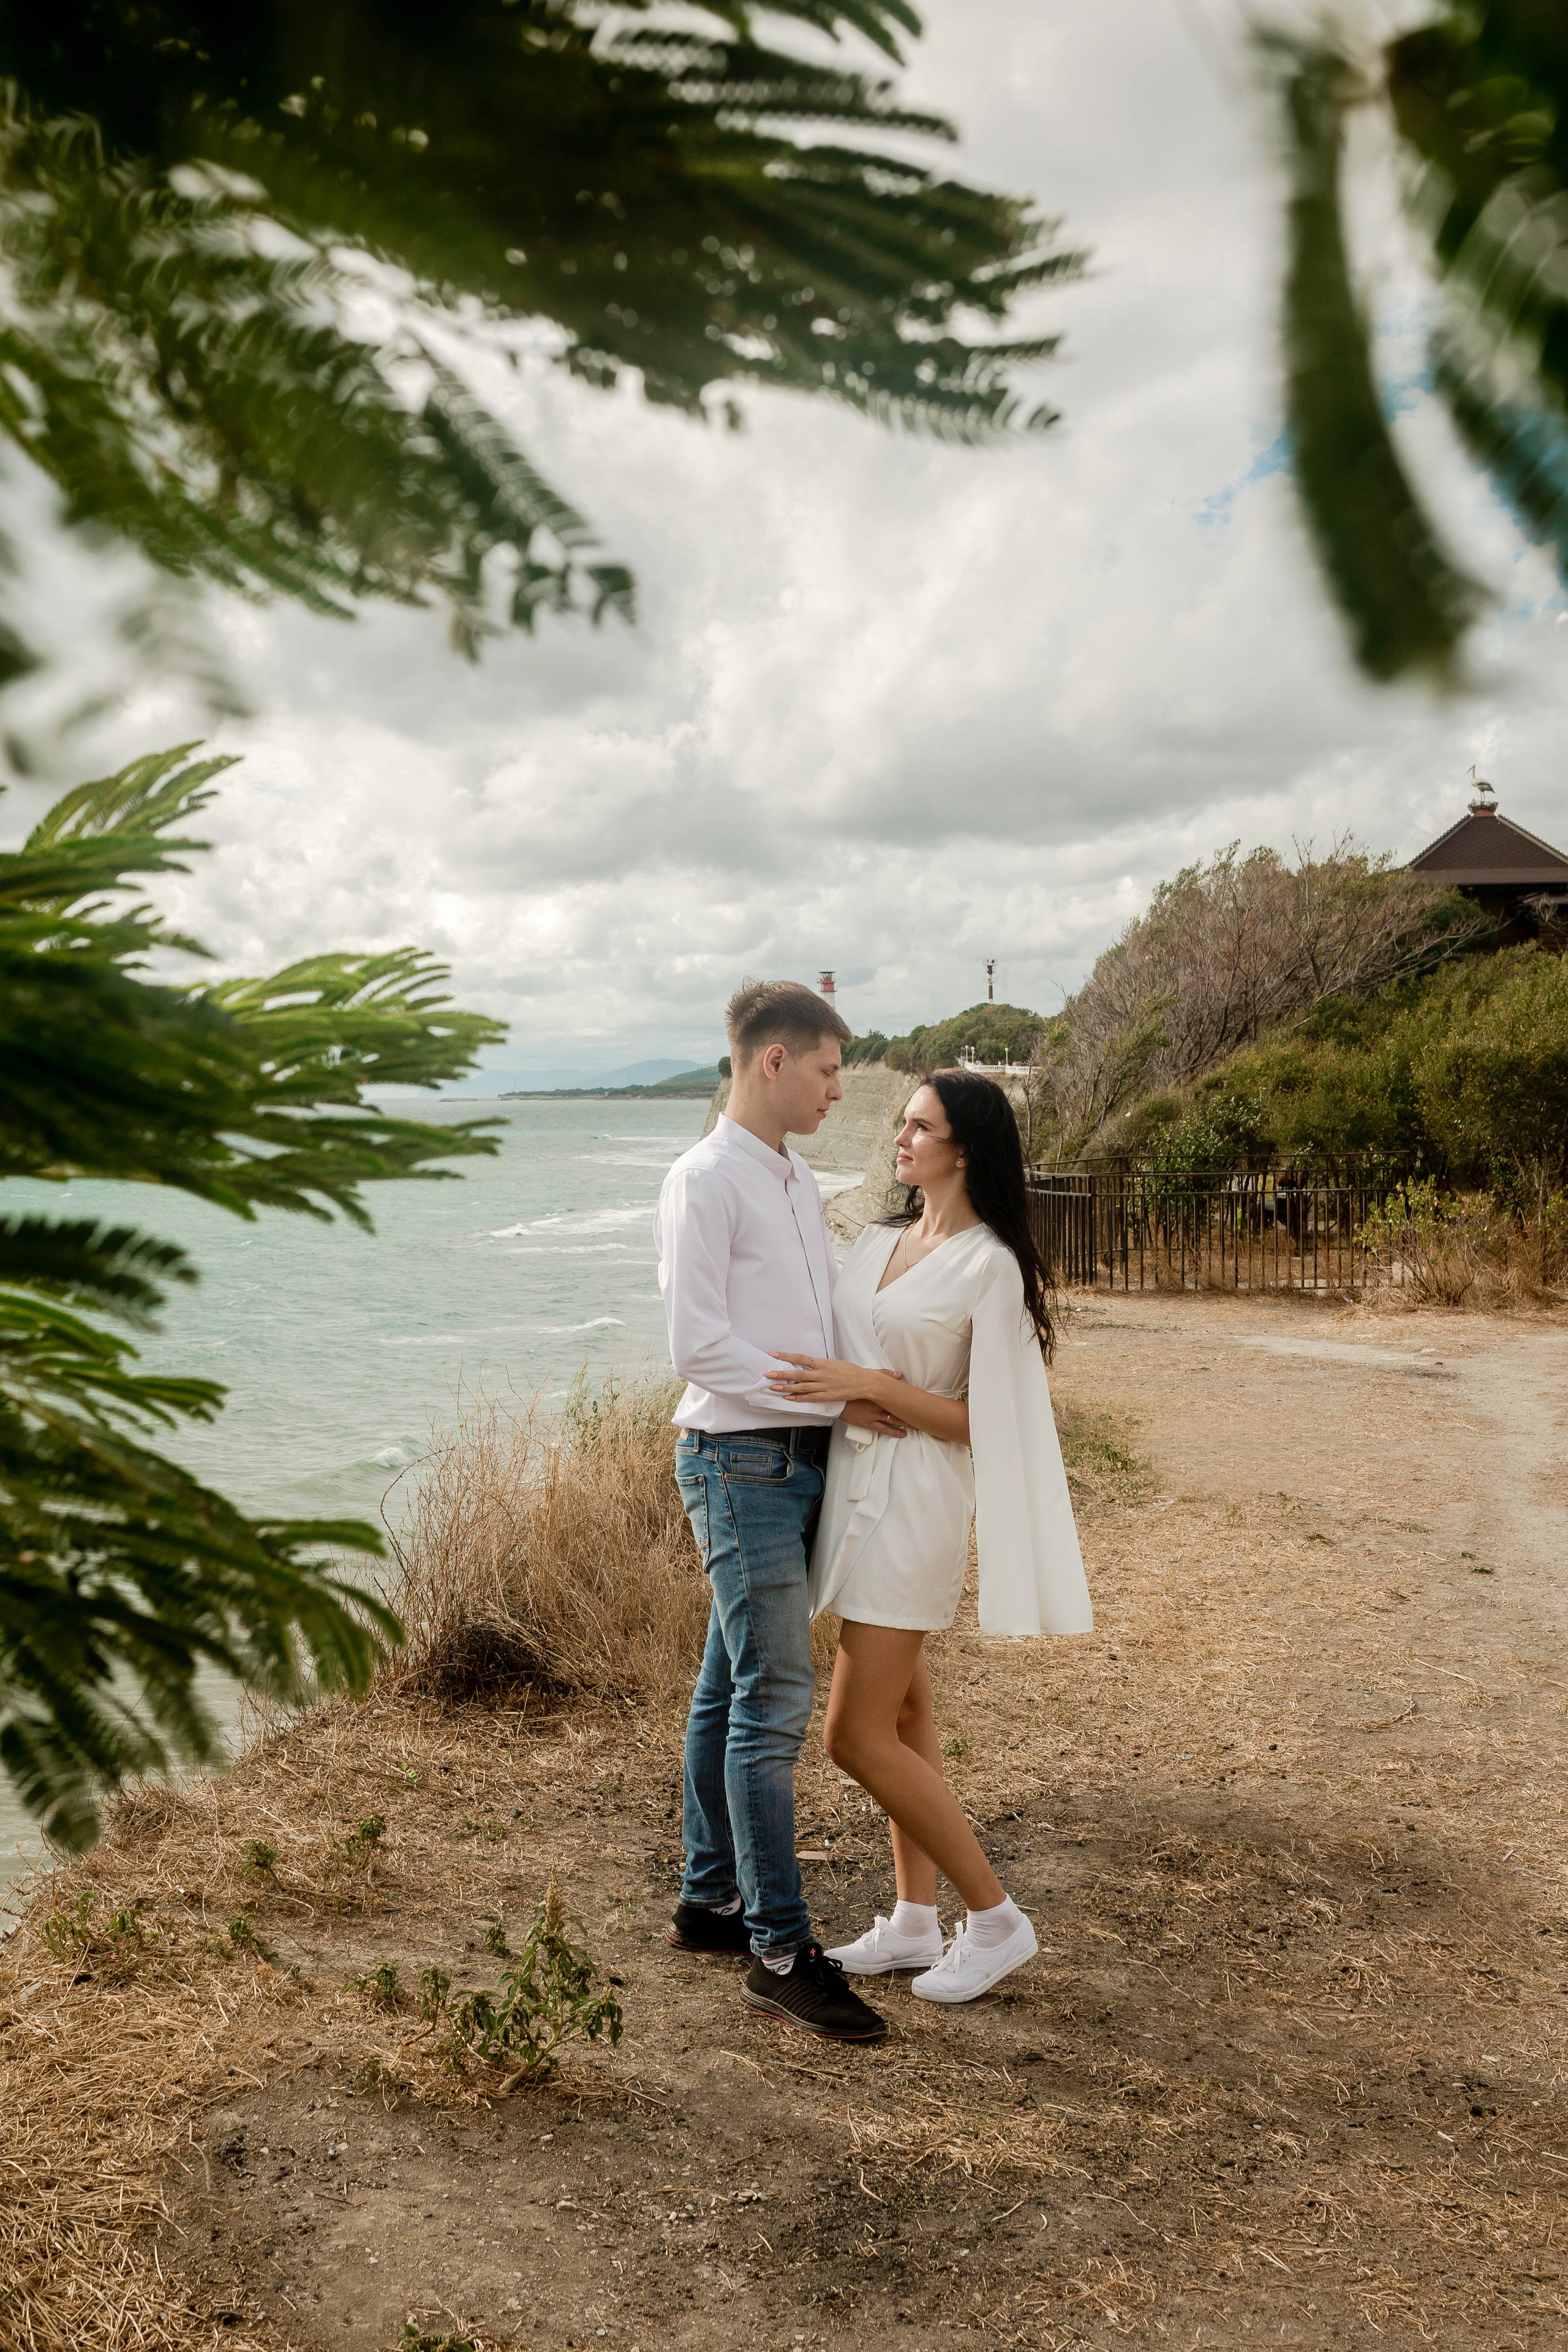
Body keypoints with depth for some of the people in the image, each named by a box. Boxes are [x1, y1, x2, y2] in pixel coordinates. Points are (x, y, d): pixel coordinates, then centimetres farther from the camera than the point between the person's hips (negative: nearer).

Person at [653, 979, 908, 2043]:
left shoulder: (799, 1182, 16)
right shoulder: (705, 1180, -12)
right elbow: (700, 1346, -18)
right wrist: (837, 1399, -16)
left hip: (800, 1461, 9)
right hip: (742, 1461, -9)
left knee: (732, 1687, 15)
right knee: (776, 1695, -9)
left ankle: (710, 1901, 26)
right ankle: (783, 1951, -3)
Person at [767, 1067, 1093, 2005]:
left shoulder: (992, 1265, -13)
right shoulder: (879, 1241, 9)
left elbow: (983, 1421, -14)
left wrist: (872, 1387, -20)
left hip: (917, 1498, -8)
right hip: (857, 1483, 8)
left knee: (858, 1736, -5)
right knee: (905, 1713, 15)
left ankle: (996, 1919, 9)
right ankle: (915, 1922, 26)